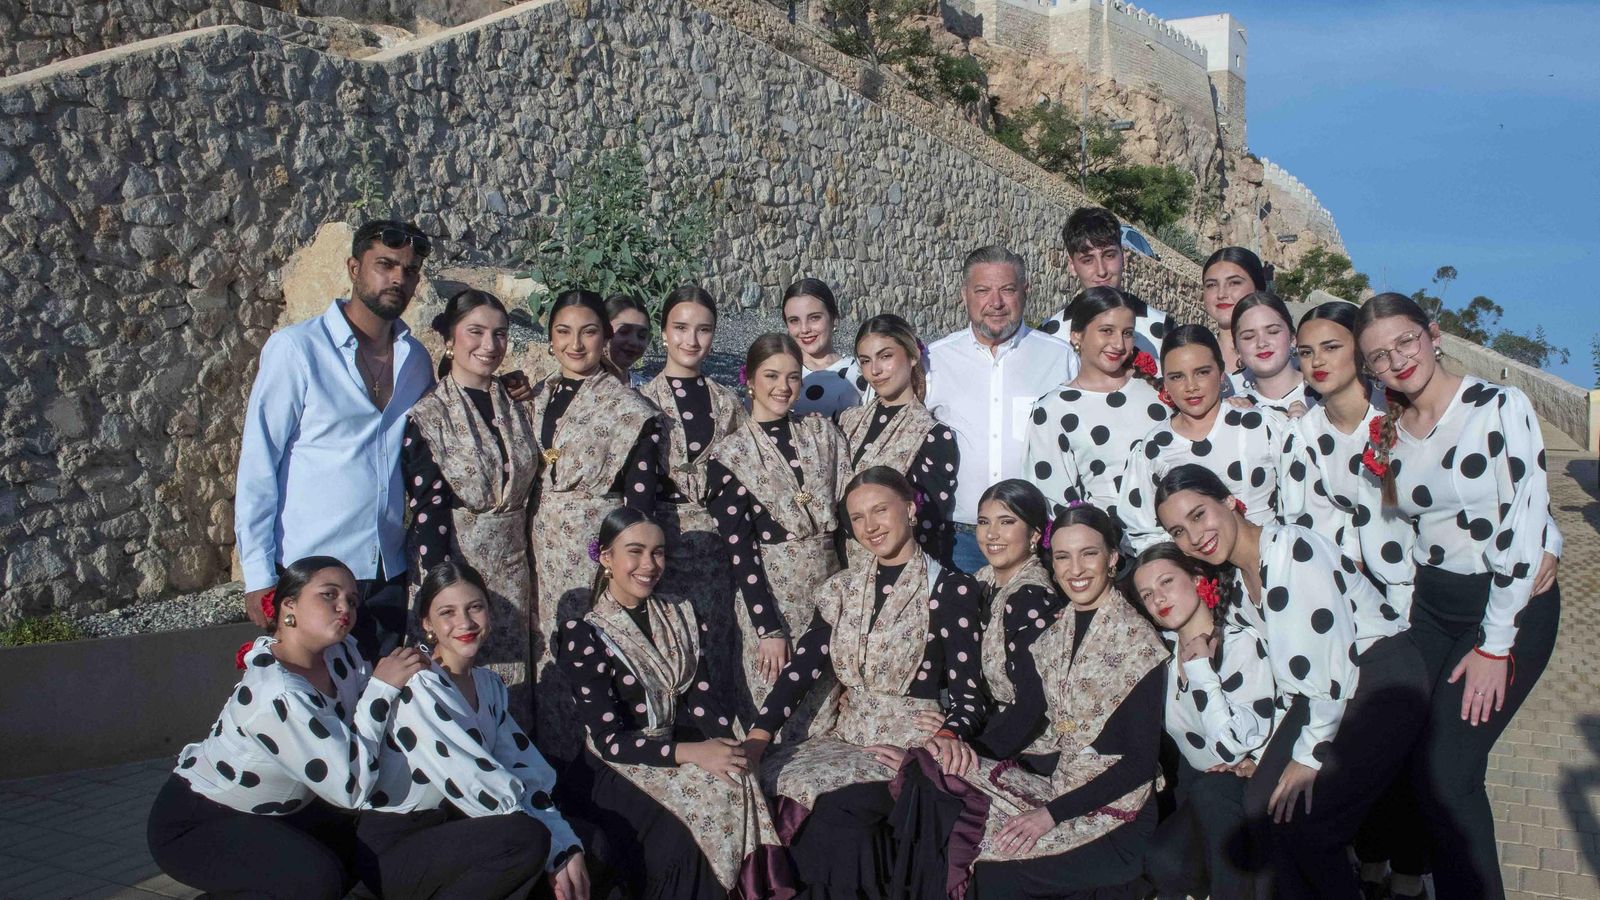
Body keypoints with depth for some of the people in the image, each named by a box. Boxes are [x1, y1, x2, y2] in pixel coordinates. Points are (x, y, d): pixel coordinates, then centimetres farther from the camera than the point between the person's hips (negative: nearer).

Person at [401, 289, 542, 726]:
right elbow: (428, 507, -12)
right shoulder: (427, 415, -8)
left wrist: (530, 573, 10)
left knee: (511, 686, 11)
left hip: (513, 570, 5)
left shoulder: (516, 411, 9)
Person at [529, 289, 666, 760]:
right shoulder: (539, 398, 11)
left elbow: (640, 498, -11)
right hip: (544, 545, 6)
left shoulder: (628, 408, -9)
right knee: (549, 649, 11)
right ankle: (551, 755, 24)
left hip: (598, 544, -6)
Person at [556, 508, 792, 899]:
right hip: (620, 769, -4)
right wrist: (692, 753, -25)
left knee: (737, 787, -24)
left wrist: (730, 748, -20)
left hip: (683, 749, 5)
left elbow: (702, 696, 0)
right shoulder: (583, 634, -8)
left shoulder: (680, 615, 9)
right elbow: (610, 740, -13)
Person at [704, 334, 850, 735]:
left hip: (831, 583, 3)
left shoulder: (823, 432, 8)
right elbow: (738, 545, -7)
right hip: (770, 591, -3)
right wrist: (768, 627, -12)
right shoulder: (730, 453, -3)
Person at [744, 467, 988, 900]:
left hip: (915, 744, -5)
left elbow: (965, 685, -9)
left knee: (838, 808, -30)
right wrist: (759, 735, -9)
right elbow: (802, 667, 3)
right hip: (848, 736, 5)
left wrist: (952, 734, -31)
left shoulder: (952, 588, -4)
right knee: (774, 782, -22)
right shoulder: (843, 588, 12)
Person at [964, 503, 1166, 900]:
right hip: (1056, 779, 6)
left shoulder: (1137, 639, -12)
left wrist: (1051, 814, -18)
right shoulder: (1056, 631, 7)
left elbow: (1141, 762, -14)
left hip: (1112, 807, -6)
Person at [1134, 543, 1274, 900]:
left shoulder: (1242, 644, -18)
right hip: (1197, 787, 4)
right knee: (1163, 864, -22)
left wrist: (1200, 670, -24)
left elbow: (1235, 747, -26)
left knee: (1209, 791, -35)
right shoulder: (1165, 649, -1)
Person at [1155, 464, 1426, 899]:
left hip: (1382, 680, -8)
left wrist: (1310, 755, -16)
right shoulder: (1237, 581, 7)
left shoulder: (1291, 548, -21)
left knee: (1303, 820, -16)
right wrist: (1279, 750, 5)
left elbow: (1334, 658, -23)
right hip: (1321, 693, 9)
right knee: (1261, 807, -3)